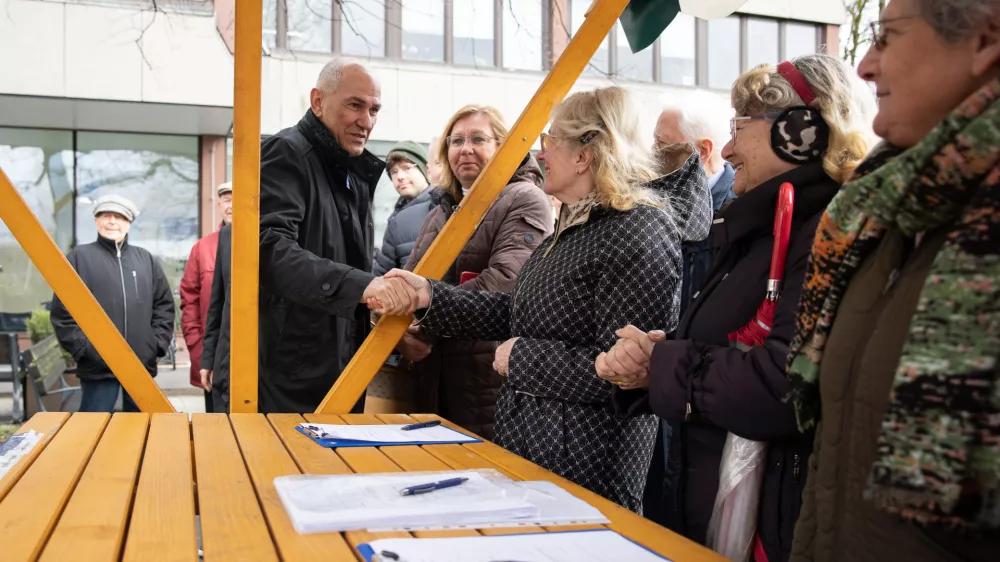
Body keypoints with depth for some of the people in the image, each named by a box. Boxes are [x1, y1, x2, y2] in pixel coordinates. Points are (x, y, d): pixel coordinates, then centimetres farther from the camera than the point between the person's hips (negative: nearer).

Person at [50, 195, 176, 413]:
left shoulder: (146, 259, 11)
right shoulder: (79, 257, 1)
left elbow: (165, 304, 13)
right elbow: (63, 310, -2)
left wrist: (159, 342, 3)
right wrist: (82, 348, -9)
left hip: (142, 364, 3)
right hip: (97, 366, -3)